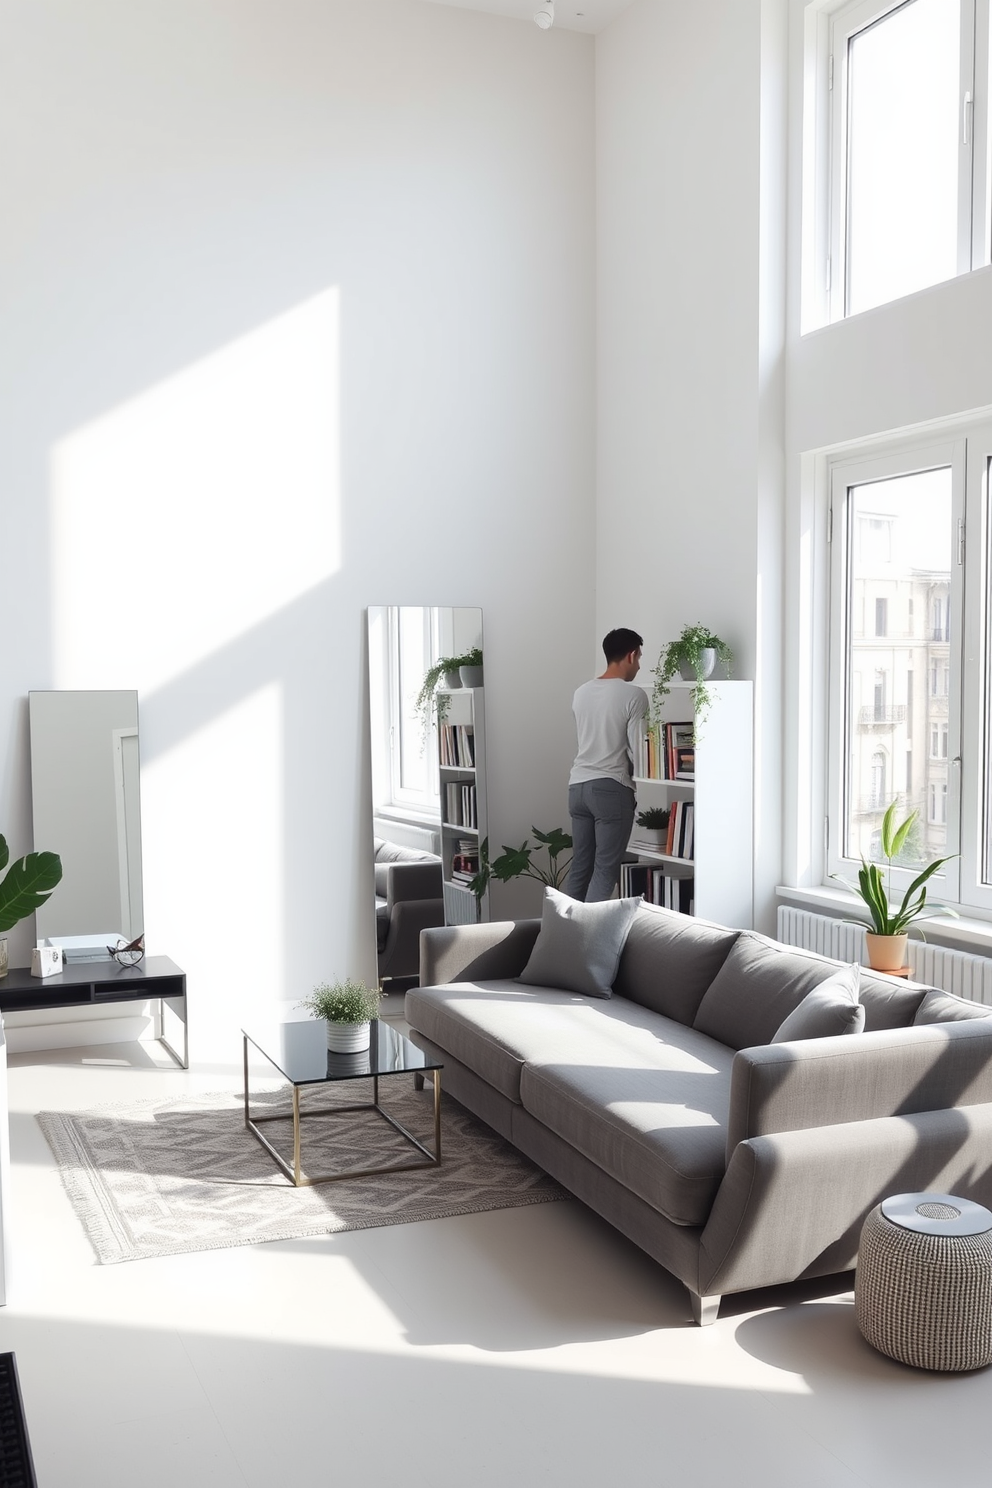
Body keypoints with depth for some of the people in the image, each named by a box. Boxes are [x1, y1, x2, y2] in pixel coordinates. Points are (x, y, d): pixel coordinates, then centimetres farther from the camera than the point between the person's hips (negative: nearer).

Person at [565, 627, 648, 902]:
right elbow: (637, 750, -11)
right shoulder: (634, 695, -10)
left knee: (580, 867, 12)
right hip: (611, 789, -7)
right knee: (605, 871, -2)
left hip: (578, 786, 7)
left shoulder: (581, 692, 10)